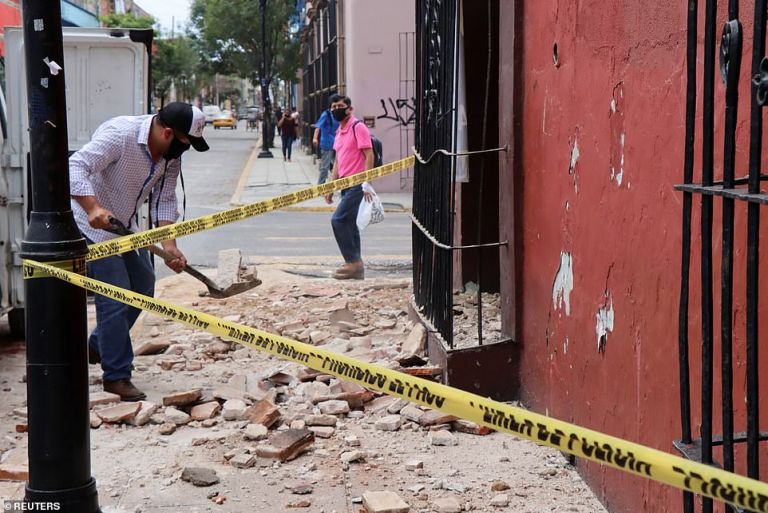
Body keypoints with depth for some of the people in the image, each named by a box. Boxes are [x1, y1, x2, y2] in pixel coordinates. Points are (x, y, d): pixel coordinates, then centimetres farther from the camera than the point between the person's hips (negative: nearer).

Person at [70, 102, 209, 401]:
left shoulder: (171, 153, -4)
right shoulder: (119, 134, -29)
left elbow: (164, 201, -2)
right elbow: (76, 167, -34)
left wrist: (169, 244, -14)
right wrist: (93, 208, -48)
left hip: (126, 226, 9)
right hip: (93, 225, -9)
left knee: (142, 288, 16)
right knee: (115, 299, -11)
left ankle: (97, 348, 33)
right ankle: (116, 376, 0)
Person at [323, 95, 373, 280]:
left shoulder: (358, 127, -10)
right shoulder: (339, 132, 17)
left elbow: (369, 156, -15)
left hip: (357, 184, -9)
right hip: (346, 184, 9)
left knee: (338, 220, -15)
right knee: (350, 224, 9)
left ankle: (353, 261, -9)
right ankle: (356, 266, 13)